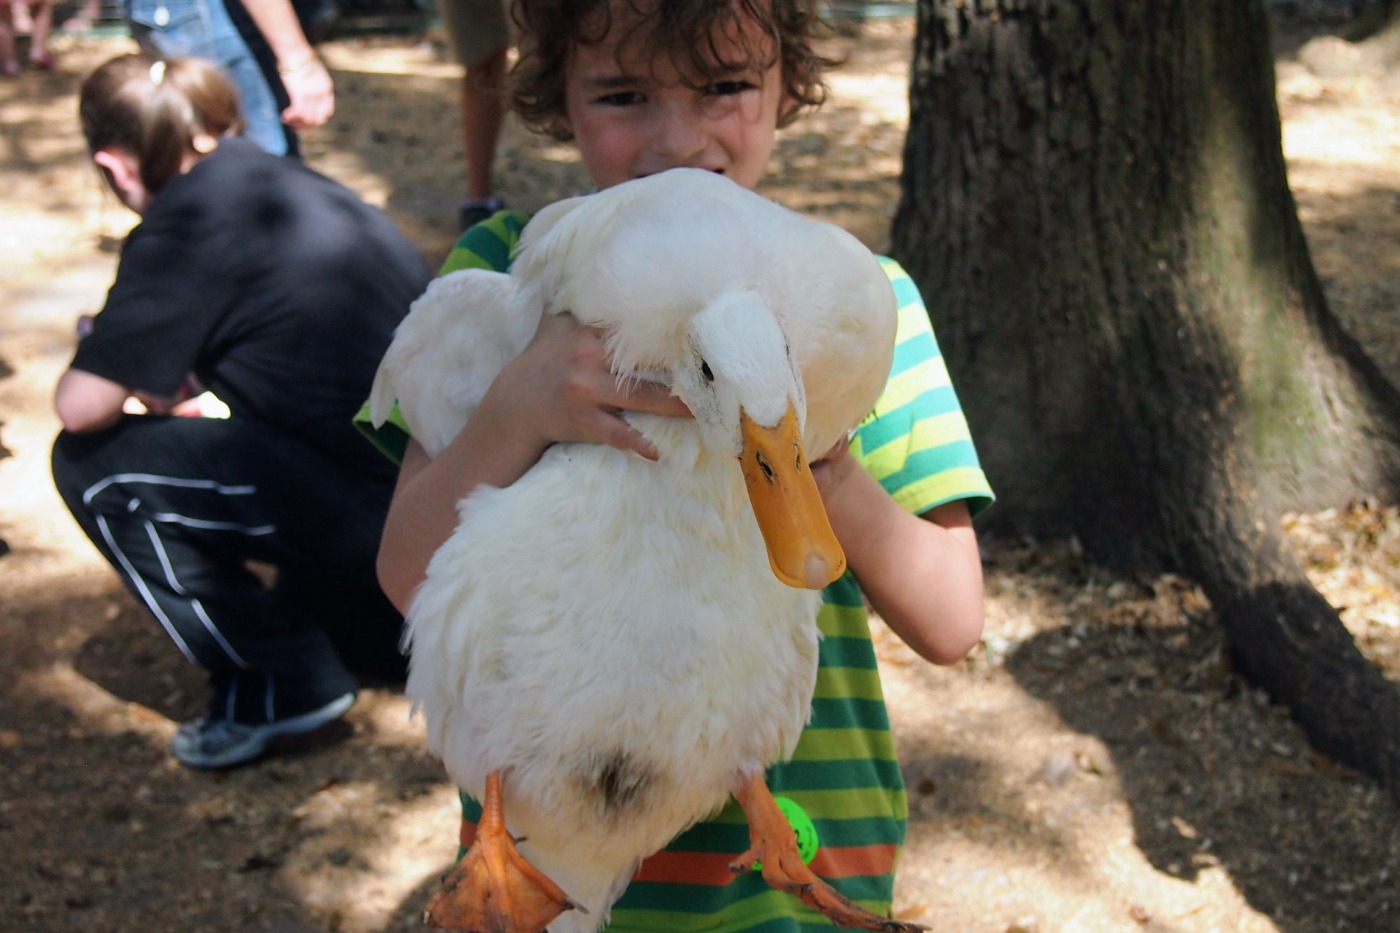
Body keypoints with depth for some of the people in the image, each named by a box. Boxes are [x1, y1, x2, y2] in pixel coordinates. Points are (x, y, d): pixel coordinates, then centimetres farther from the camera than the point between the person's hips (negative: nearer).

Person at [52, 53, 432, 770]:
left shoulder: (185, 226, -11)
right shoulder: (282, 182, 14)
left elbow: (82, 407, -13)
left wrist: (142, 386, 7)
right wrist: (177, 379, 25)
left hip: (388, 512, -9)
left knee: (92, 463, -1)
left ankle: (279, 682, 5)